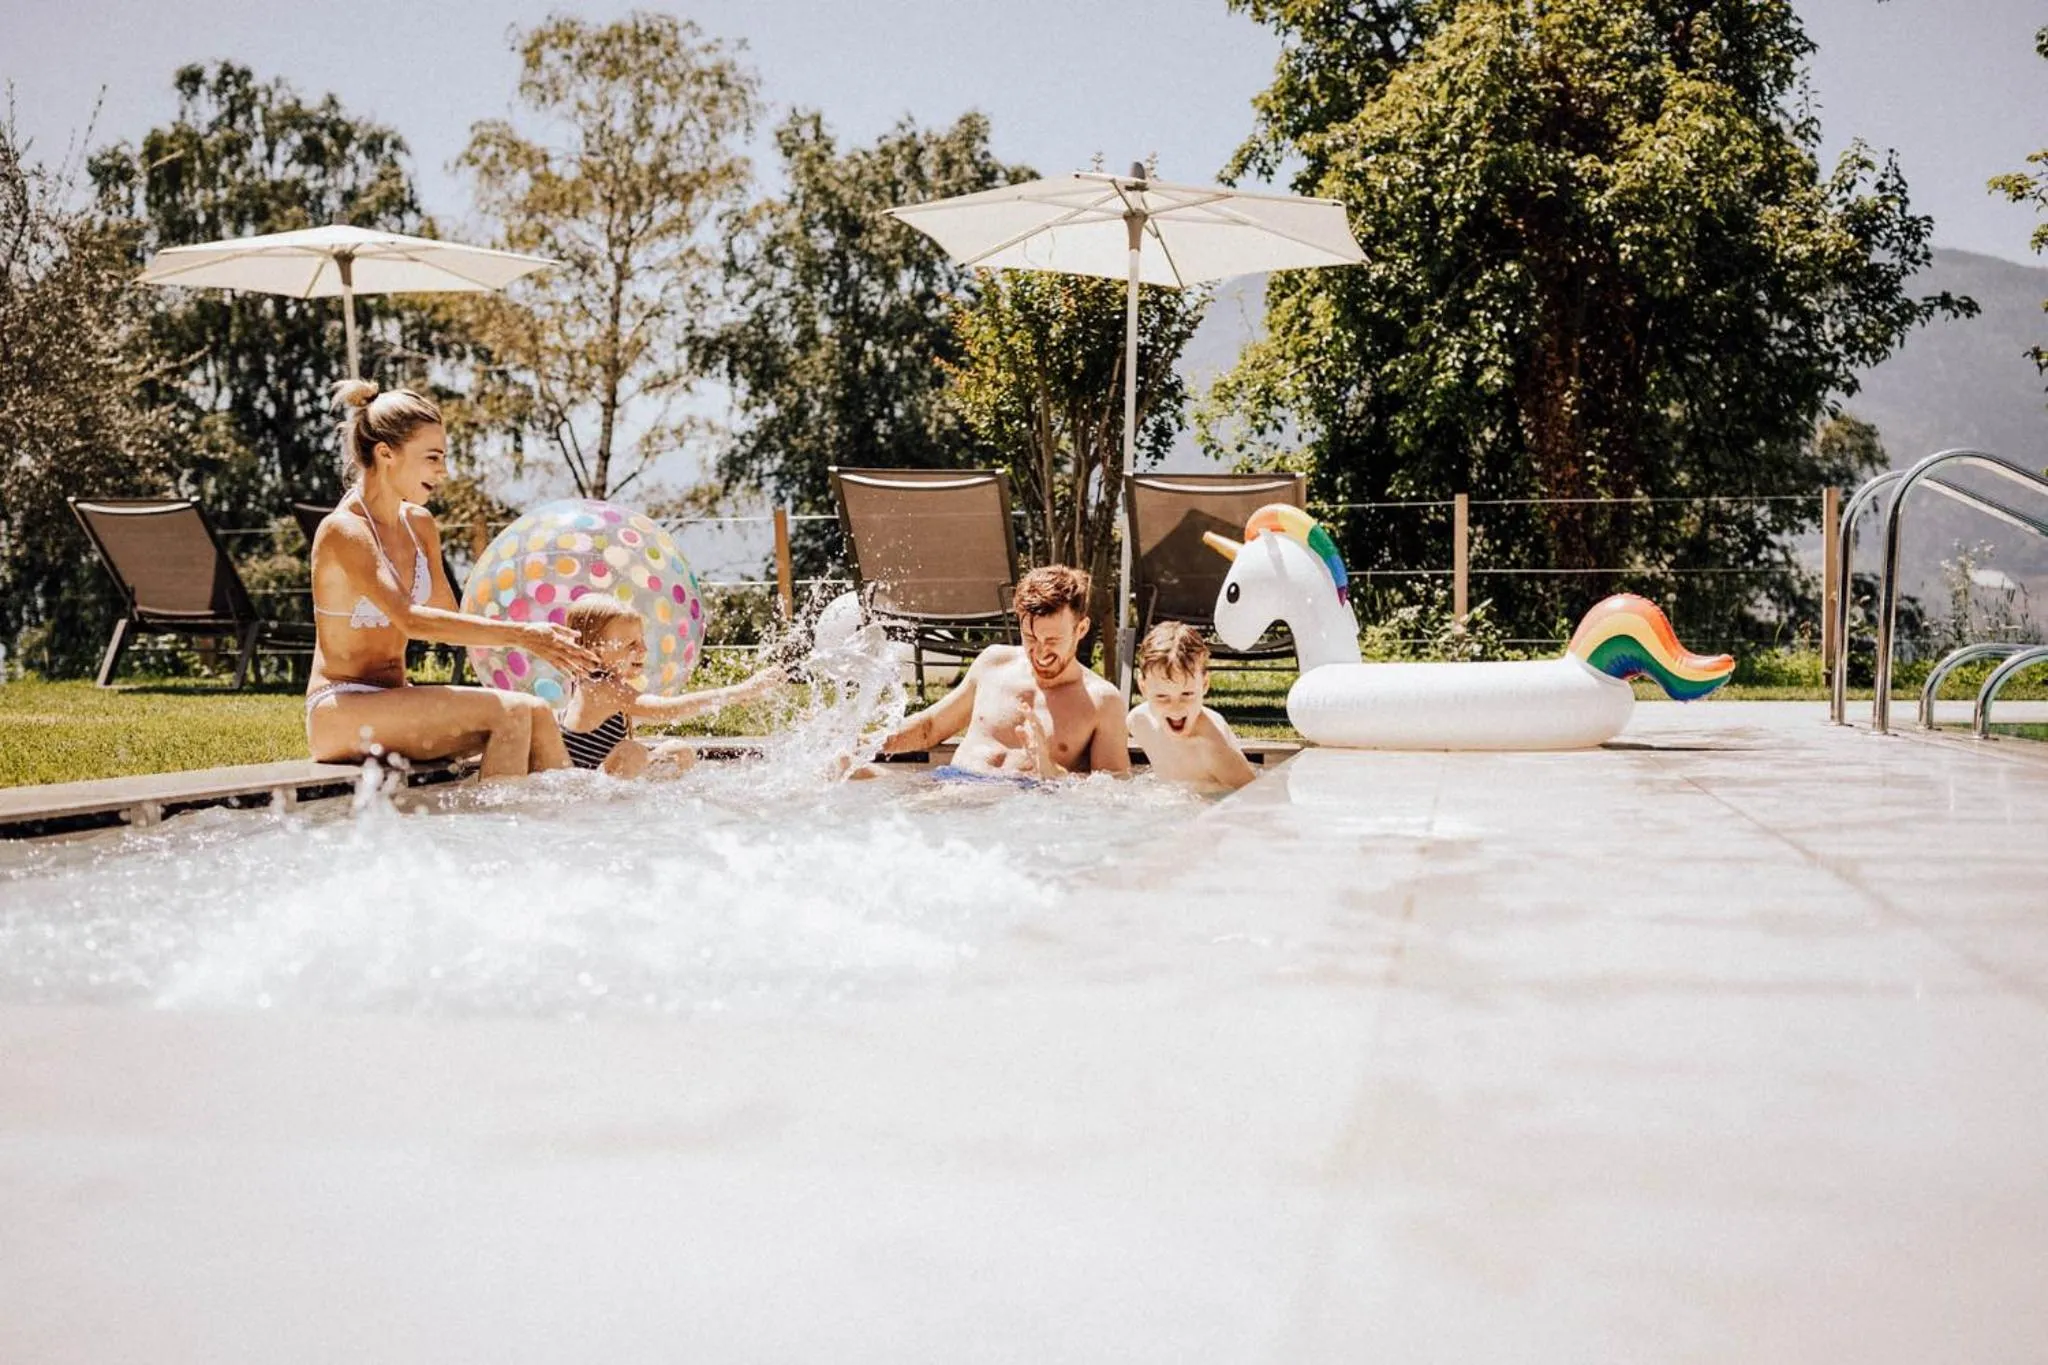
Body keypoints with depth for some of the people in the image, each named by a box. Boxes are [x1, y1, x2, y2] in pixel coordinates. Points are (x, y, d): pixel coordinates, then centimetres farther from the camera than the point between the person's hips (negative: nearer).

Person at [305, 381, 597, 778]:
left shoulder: (420, 525, 10)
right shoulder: (344, 531, -15)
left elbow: (449, 621, 12)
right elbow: (411, 620, -28)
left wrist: (535, 642, -3)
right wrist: (518, 634, -30)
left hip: (392, 706, 7)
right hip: (340, 714, -7)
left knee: (535, 714, -10)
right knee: (509, 711, -22)